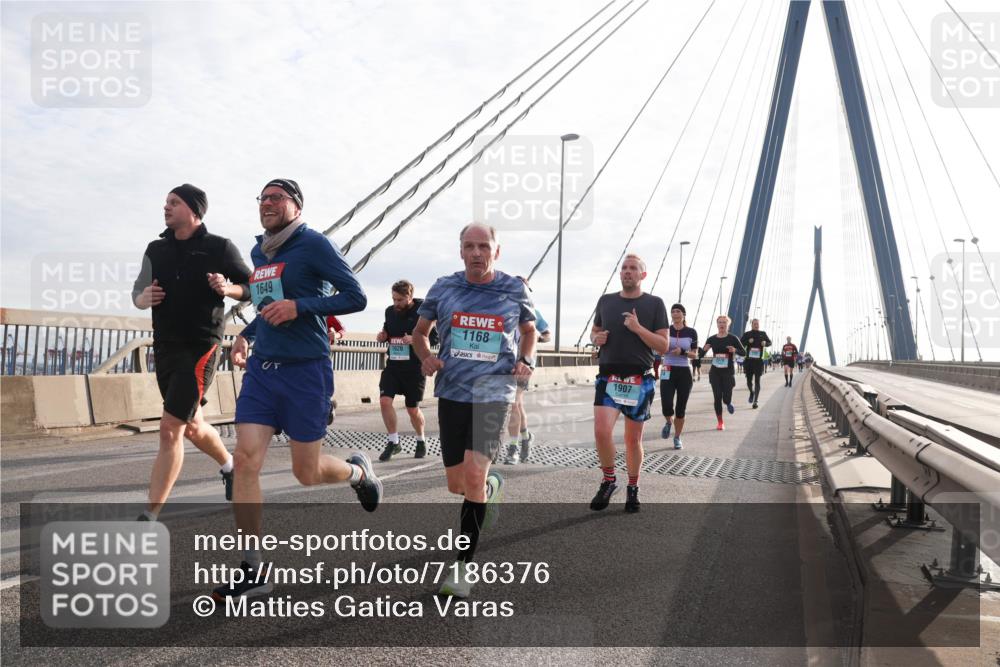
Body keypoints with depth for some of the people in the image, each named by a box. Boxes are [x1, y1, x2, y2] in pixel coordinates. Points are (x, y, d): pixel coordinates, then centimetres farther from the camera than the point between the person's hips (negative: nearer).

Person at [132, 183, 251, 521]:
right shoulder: (156, 249, 10)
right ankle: (229, 466, 45)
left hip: (200, 347, -6)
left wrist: (228, 288, -21)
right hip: (164, 347, 6)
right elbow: (138, 290, 14)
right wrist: (142, 298, -9)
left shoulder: (219, 247, -5)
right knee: (191, 425, 18)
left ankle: (150, 517, -5)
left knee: (170, 430, -11)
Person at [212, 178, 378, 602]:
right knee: (245, 460, -7)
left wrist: (299, 307, -20)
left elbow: (356, 298, -11)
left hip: (306, 370, -6)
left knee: (307, 473, 3)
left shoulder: (314, 244, -8)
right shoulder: (258, 252, 14)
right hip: (261, 369, 6)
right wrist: (246, 334, 13)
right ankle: (253, 571, 3)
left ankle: (359, 472, 38)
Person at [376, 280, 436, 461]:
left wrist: (415, 340, -25)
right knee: (384, 400, -12)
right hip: (393, 364, 4)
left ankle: (421, 441, 34)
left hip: (415, 366, -4)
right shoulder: (390, 311, 5)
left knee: (412, 409, 7)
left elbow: (435, 337, -11)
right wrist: (383, 336, -2)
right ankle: (393, 442, 6)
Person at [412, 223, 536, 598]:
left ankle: (462, 565, -5)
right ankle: (491, 487, 48)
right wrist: (426, 357, -6)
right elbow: (420, 332, 15)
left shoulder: (514, 290, 0)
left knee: (474, 475, -18)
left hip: (494, 393, -3)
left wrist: (526, 360, -2)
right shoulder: (443, 288, 2)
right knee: (457, 484, 11)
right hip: (452, 393, 3)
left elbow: (529, 331, 18)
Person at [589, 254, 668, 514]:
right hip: (608, 378, 1)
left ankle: (633, 488, 25)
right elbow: (594, 331, 22)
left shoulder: (654, 304, 0)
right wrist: (596, 338, -2)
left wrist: (637, 328, -16)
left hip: (639, 381, -1)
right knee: (601, 431, -16)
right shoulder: (606, 301, 9)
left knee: (633, 439, 7)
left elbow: (663, 346, -2)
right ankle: (608, 480, 7)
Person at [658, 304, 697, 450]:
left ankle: (677, 438, 20)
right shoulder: (666, 329, 0)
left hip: (684, 372, 1)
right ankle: (669, 422, 22)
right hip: (668, 372, 0)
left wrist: (682, 352, -15)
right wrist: (666, 332, -18)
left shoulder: (691, 332, 0)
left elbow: (695, 354, 4)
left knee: (681, 408, 3)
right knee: (666, 406, -13)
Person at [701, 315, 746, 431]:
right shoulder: (711, 339, 2)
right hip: (715, 372, 2)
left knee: (726, 398, -5)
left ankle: (729, 403, 34)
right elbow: (701, 354, 6)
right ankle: (720, 422, 12)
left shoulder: (732, 338, -3)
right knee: (717, 397, -1)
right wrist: (705, 349, -17)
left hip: (728, 372, -2)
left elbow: (744, 353, -1)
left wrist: (735, 350, -21)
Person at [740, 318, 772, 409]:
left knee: (757, 381, -6)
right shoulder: (747, 334, 2)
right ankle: (752, 393, 38)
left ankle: (755, 401, -6)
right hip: (748, 360, 0)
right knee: (749, 381, 7)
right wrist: (748, 341, -17)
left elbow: (769, 343, 17)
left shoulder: (763, 334, 6)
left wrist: (765, 343, -6)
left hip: (759, 361, 0)